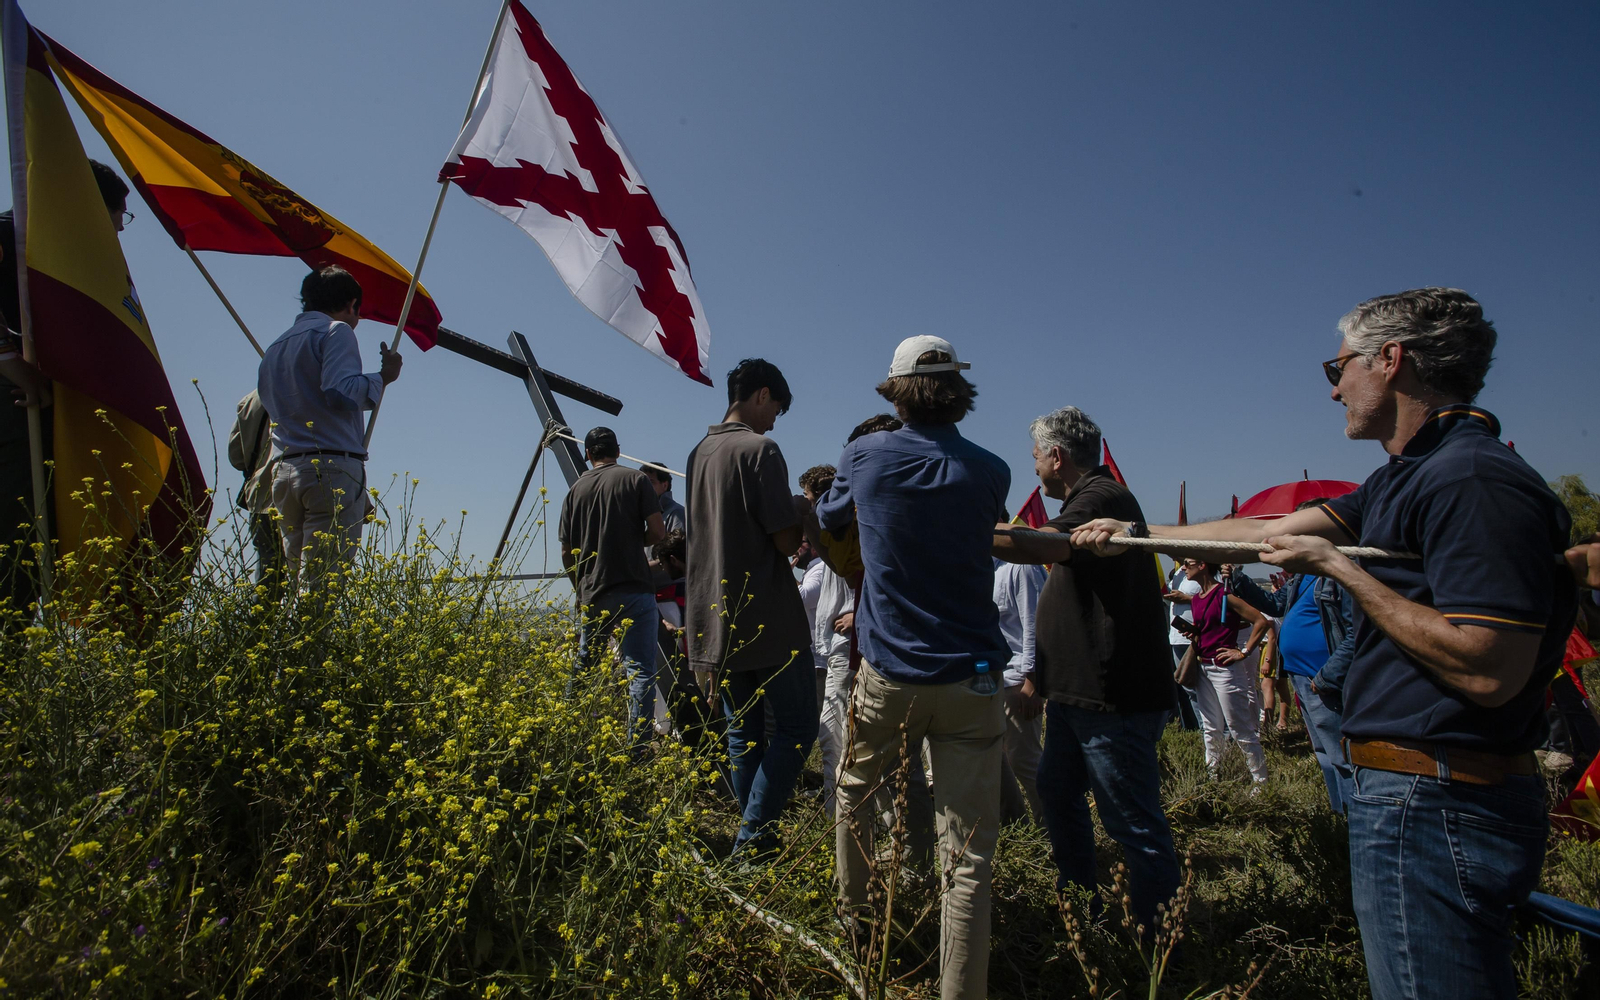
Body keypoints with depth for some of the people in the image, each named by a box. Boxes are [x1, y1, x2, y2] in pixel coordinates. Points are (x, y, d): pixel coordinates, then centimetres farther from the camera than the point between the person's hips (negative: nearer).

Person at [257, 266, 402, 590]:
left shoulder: (276, 346, 24)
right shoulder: (336, 331, 0)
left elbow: (268, 403, 20)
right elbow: (341, 391, -14)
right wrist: (383, 376, -1)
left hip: (283, 471, 7)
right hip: (332, 469, -7)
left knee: (298, 580, 8)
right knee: (324, 584, -10)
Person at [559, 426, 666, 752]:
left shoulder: (575, 490, 9)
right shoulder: (636, 479, 0)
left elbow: (566, 551, 11)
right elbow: (657, 532, -7)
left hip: (591, 596, 4)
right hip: (633, 590, -4)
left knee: (583, 669, 19)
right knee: (639, 672, -4)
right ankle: (636, 749, -10)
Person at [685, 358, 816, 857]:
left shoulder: (699, 453, 12)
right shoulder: (759, 449, -13)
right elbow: (787, 541, -16)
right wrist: (804, 523, 6)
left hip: (716, 618, 8)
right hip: (767, 619, -8)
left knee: (743, 733, 14)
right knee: (796, 725, 3)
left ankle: (755, 840, 20)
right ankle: (753, 837, 0)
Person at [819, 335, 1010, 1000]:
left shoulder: (864, 457, -2)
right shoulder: (989, 473, -1)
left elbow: (828, 521, 18)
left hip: (888, 675, 1)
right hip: (970, 680, 0)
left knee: (854, 792, 27)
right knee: (968, 858, 3)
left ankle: (854, 916, 44)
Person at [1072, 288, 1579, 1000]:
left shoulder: (1475, 480, -20)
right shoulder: (1404, 479, 13)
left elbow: (1488, 673, -26)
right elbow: (1265, 530, 17)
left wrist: (1338, 567, -18)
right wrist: (1134, 532, 18)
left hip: (1435, 807, -10)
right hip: (1407, 793, 10)